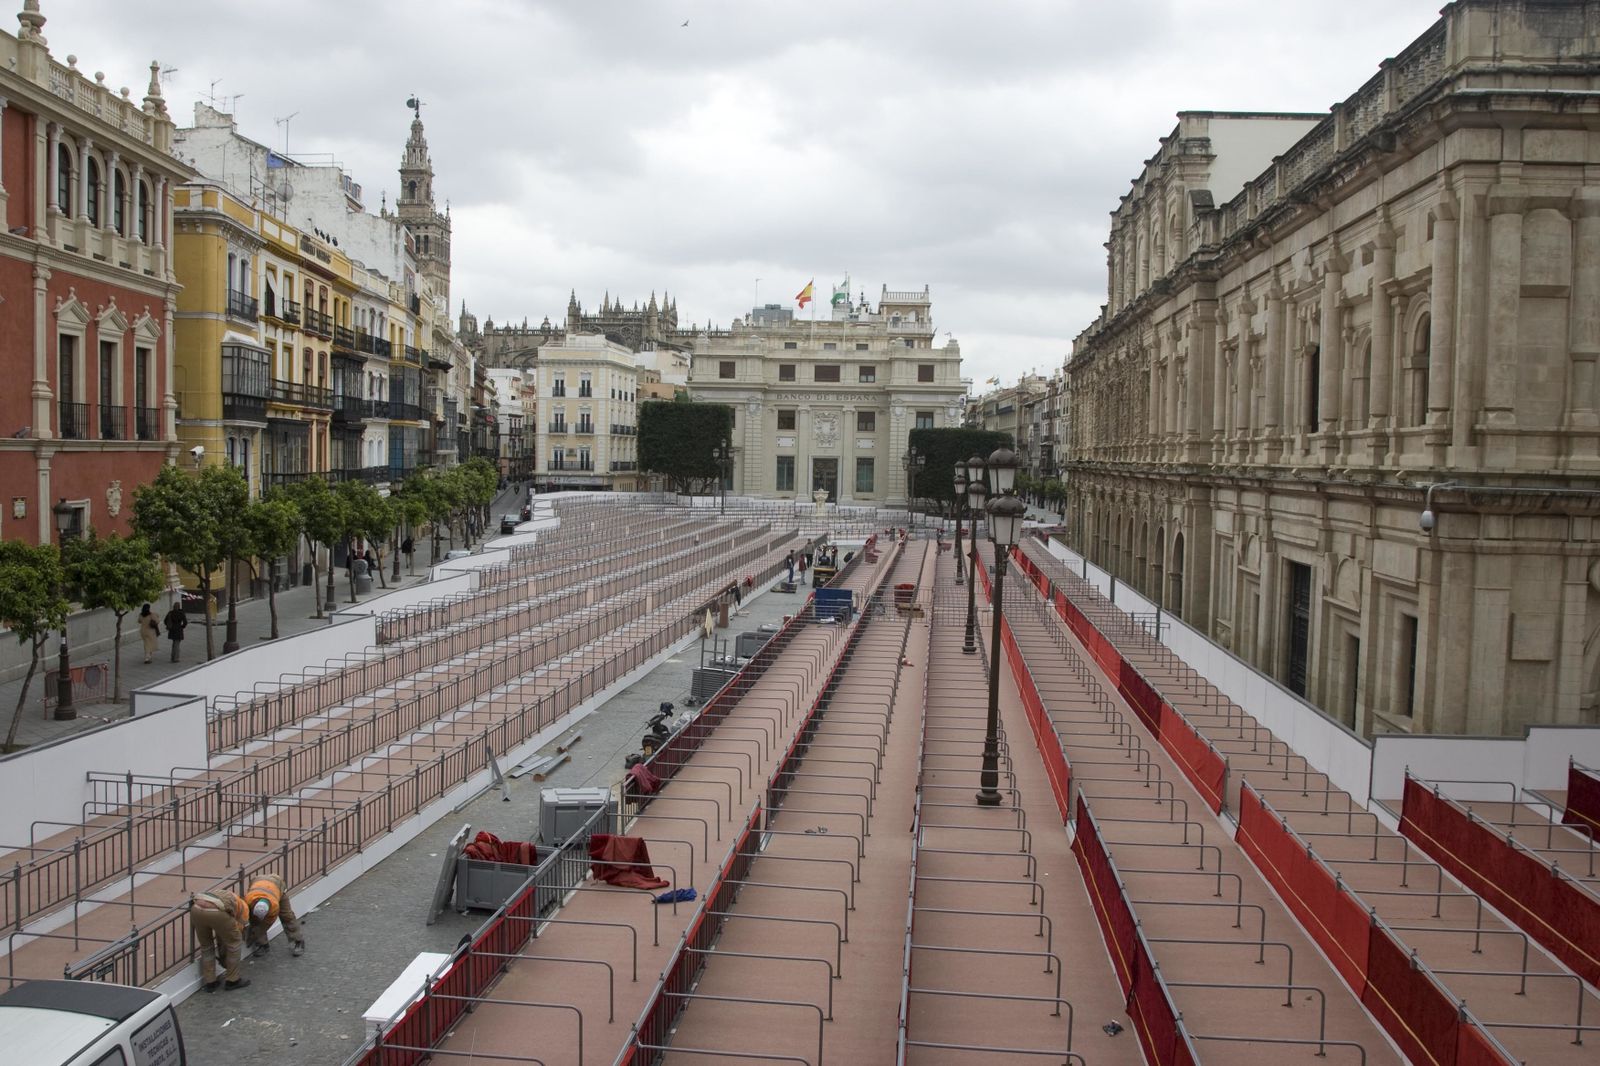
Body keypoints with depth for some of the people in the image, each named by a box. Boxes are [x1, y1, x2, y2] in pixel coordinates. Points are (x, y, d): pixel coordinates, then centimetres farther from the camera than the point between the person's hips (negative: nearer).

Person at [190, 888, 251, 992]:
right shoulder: (242, 905, 29)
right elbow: (238, 929, 28)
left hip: (196, 909, 5)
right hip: (216, 912, -5)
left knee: (206, 946, 28)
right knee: (233, 944, 20)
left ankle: (210, 982, 32)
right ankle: (233, 981, 29)